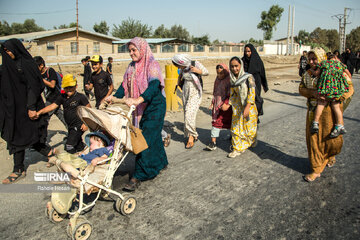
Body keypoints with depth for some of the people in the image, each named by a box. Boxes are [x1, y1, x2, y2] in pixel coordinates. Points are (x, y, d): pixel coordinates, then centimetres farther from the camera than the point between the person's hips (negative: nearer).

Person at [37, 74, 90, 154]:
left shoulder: (81, 97, -11)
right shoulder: (62, 97, 6)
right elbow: (52, 106, 2)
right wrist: (39, 112, -10)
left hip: (79, 126, -7)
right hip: (70, 126, 7)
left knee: (69, 147, -11)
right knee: (78, 146, 17)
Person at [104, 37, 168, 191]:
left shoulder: (152, 65, -12)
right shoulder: (132, 67, 12)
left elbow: (154, 86, -26)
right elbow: (125, 85, 11)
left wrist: (138, 100, -40)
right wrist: (114, 97, -7)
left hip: (154, 107, -7)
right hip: (140, 109, 7)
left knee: (146, 139, -10)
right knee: (154, 135, 16)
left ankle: (138, 176, -7)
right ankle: (161, 163, 34)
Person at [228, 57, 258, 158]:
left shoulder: (248, 77, -14)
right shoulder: (232, 79, 4)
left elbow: (252, 93, -18)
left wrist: (247, 107, -26)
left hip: (249, 106, -4)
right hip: (237, 106, 5)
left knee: (249, 128, 7)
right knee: (236, 128, 3)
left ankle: (251, 142, 35)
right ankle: (238, 148, 16)